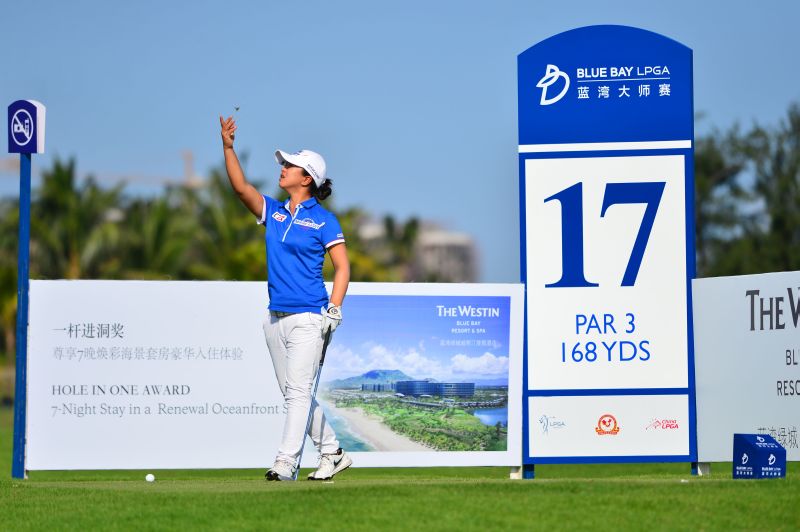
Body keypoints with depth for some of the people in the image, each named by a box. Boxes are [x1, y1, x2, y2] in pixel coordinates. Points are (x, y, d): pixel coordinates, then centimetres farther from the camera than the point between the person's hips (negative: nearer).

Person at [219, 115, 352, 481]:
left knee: (298, 390, -13)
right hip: (276, 318, 7)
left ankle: (286, 463, -18)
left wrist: (334, 310, -13)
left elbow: (342, 267, -3)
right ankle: (332, 453, 21)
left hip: (308, 317, -7)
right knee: (294, 394, 11)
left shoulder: (323, 220, -2)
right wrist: (228, 147, -12)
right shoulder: (272, 212, 13)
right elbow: (241, 187, 0)